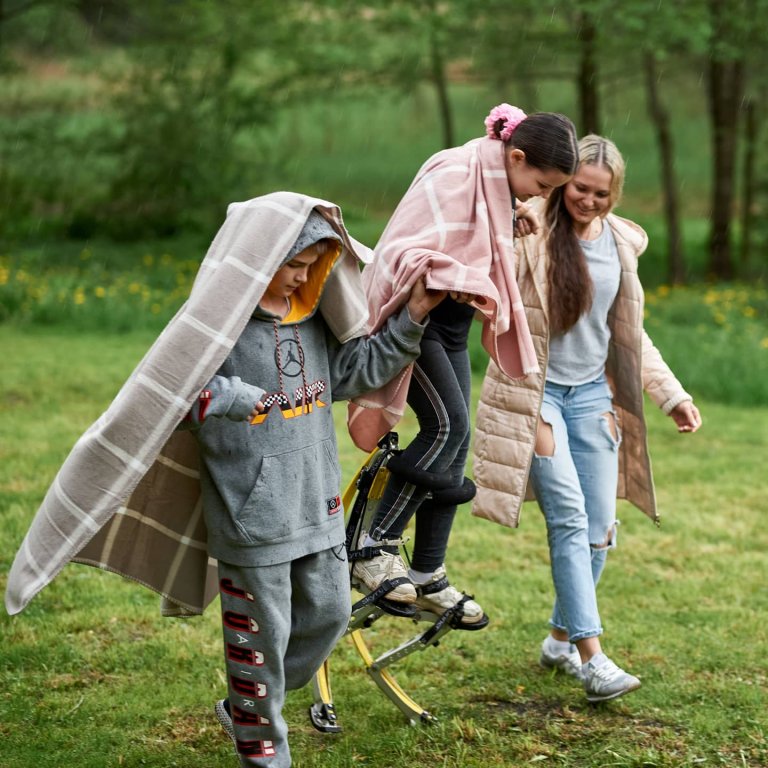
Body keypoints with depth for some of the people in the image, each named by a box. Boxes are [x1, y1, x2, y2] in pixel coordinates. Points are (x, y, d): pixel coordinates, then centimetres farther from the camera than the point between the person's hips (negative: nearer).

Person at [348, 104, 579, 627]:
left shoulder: (499, 186, 8)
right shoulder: (456, 175, -20)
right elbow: (405, 252, -26)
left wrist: (512, 221, 1)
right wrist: (464, 283, -35)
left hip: (451, 325, 9)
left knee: (455, 443, 7)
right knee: (447, 424, -22)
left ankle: (428, 578, 16)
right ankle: (375, 548, -11)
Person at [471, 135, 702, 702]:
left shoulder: (621, 242, 8)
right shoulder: (530, 233, -9)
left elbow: (630, 334, 17)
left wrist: (672, 396, 13)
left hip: (592, 395, 5)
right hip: (536, 392, -5)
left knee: (598, 530, 5)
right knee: (569, 515, -16)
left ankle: (561, 638, 24)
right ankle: (592, 657, -15)